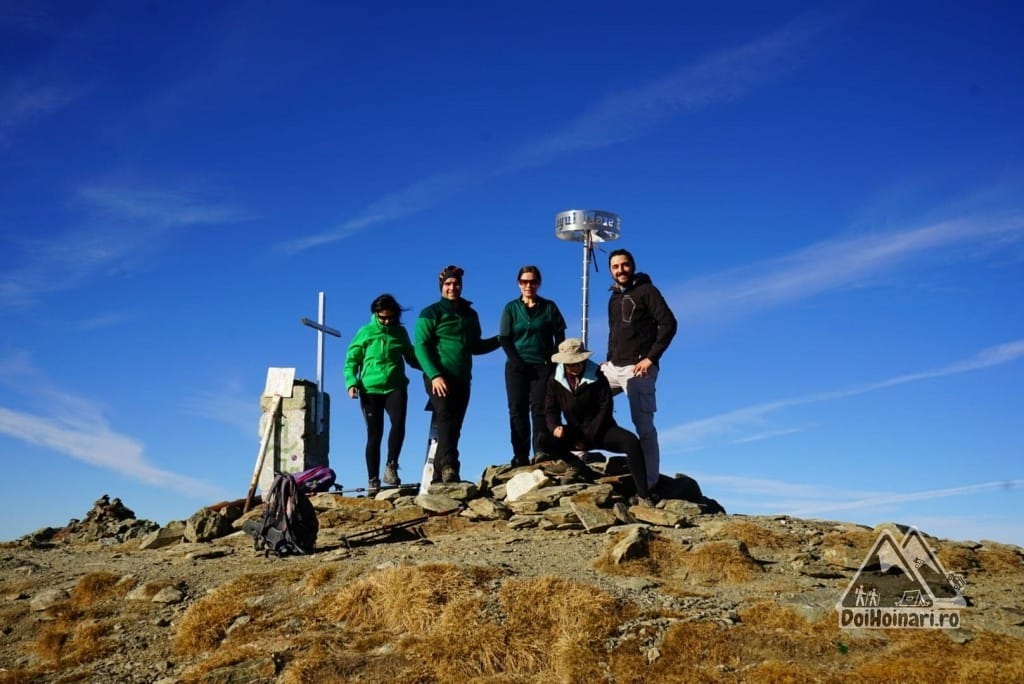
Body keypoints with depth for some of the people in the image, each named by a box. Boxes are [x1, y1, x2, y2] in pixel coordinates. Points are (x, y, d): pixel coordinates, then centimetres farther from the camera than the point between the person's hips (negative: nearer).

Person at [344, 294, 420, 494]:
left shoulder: (400, 332, 11)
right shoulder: (365, 332, 4)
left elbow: (411, 357, 20)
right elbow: (351, 360, 5)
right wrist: (352, 383, -10)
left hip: (396, 387, 2)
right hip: (370, 389, -1)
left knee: (398, 423, -22)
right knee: (374, 434, 0)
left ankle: (391, 466, -8)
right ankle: (372, 479, 7)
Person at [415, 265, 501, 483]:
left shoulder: (470, 314, 20)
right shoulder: (431, 313, 1)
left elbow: (475, 346, 28)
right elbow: (421, 347, -7)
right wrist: (434, 375, -19)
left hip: (462, 380, 6)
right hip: (440, 378, -6)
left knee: (453, 428, 4)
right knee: (446, 420, -20)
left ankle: (438, 476, 8)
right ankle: (449, 467, -30)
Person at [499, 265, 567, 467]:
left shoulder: (549, 307, 7)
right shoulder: (511, 308, 8)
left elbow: (559, 336, 7)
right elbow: (504, 339, 3)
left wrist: (553, 361, -5)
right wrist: (517, 362, -10)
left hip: (543, 366, -1)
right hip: (517, 366, 1)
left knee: (539, 409, -8)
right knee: (518, 410, -3)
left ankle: (541, 454, -9)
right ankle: (521, 457, -3)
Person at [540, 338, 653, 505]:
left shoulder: (597, 377, -9)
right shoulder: (555, 381, -2)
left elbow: (605, 408, -13)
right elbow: (551, 410, -1)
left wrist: (589, 436, -19)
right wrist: (555, 427, -26)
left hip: (600, 431, -2)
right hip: (576, 433, 3)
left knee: (631, 441, -33)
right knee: (544, 439, -25)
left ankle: (643, 496, -35)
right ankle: (580, 468, -10)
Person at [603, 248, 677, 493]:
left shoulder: (646, 290, -2)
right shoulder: (614, 299, 20)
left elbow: (669, 323, -12)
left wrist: (651, 358, -17)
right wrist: (609, 359, 10)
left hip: (638, 369, -8)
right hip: (614, 367, 8)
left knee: (643, 426, -9)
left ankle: (650, 482, -7)